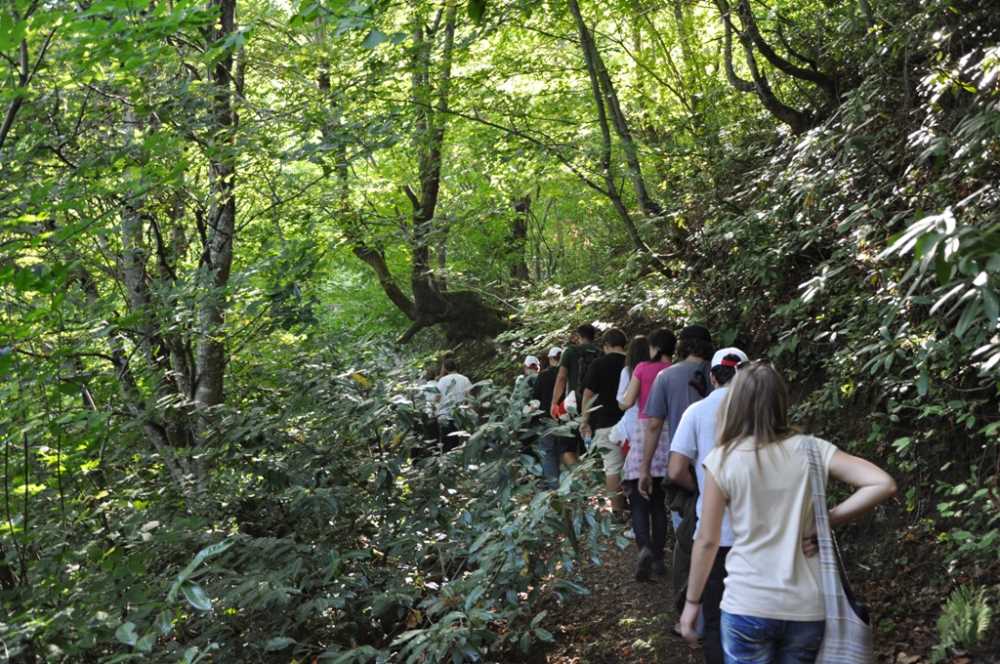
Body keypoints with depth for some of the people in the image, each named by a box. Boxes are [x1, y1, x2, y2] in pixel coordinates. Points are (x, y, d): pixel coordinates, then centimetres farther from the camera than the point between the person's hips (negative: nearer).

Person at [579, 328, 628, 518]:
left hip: (606, 423, -2)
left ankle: (617, 509, -2)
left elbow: (588, 393, -3)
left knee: (613, 467, 0)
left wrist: (584, 420, 5)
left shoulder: (599, 364, -2)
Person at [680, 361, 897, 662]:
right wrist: (829, 519, -2)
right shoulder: (812, 450, -2)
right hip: (807, 607, 3)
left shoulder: (723, 459, -8)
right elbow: (883, 484, -10)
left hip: (748, 606, -3)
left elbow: (707, 541, -4)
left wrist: (692, 602, 7)